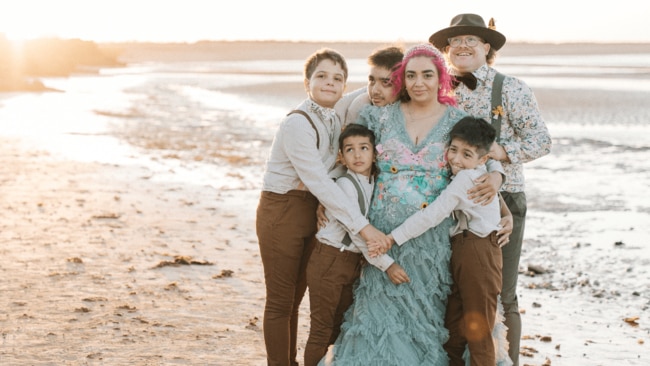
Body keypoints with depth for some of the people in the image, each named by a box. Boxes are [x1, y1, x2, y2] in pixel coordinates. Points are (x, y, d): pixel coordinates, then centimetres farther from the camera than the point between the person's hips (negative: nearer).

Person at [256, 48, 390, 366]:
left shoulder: (335, 122, 4)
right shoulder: (297, 124, -22)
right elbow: (319, 182, -28)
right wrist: (362, 226, -30)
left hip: (312, 210, 8)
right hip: (282, 212, -8)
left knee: (295, 297, 18)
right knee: (280, 300, 1)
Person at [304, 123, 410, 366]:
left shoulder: (375, 183, 4)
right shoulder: (346, 184, -18)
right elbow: (356, 232, -22)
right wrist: (386, 264, -22)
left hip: (354, 262, 7)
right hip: (329, 261, -7)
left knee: (342, 327, 17)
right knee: (322, 330, 0)